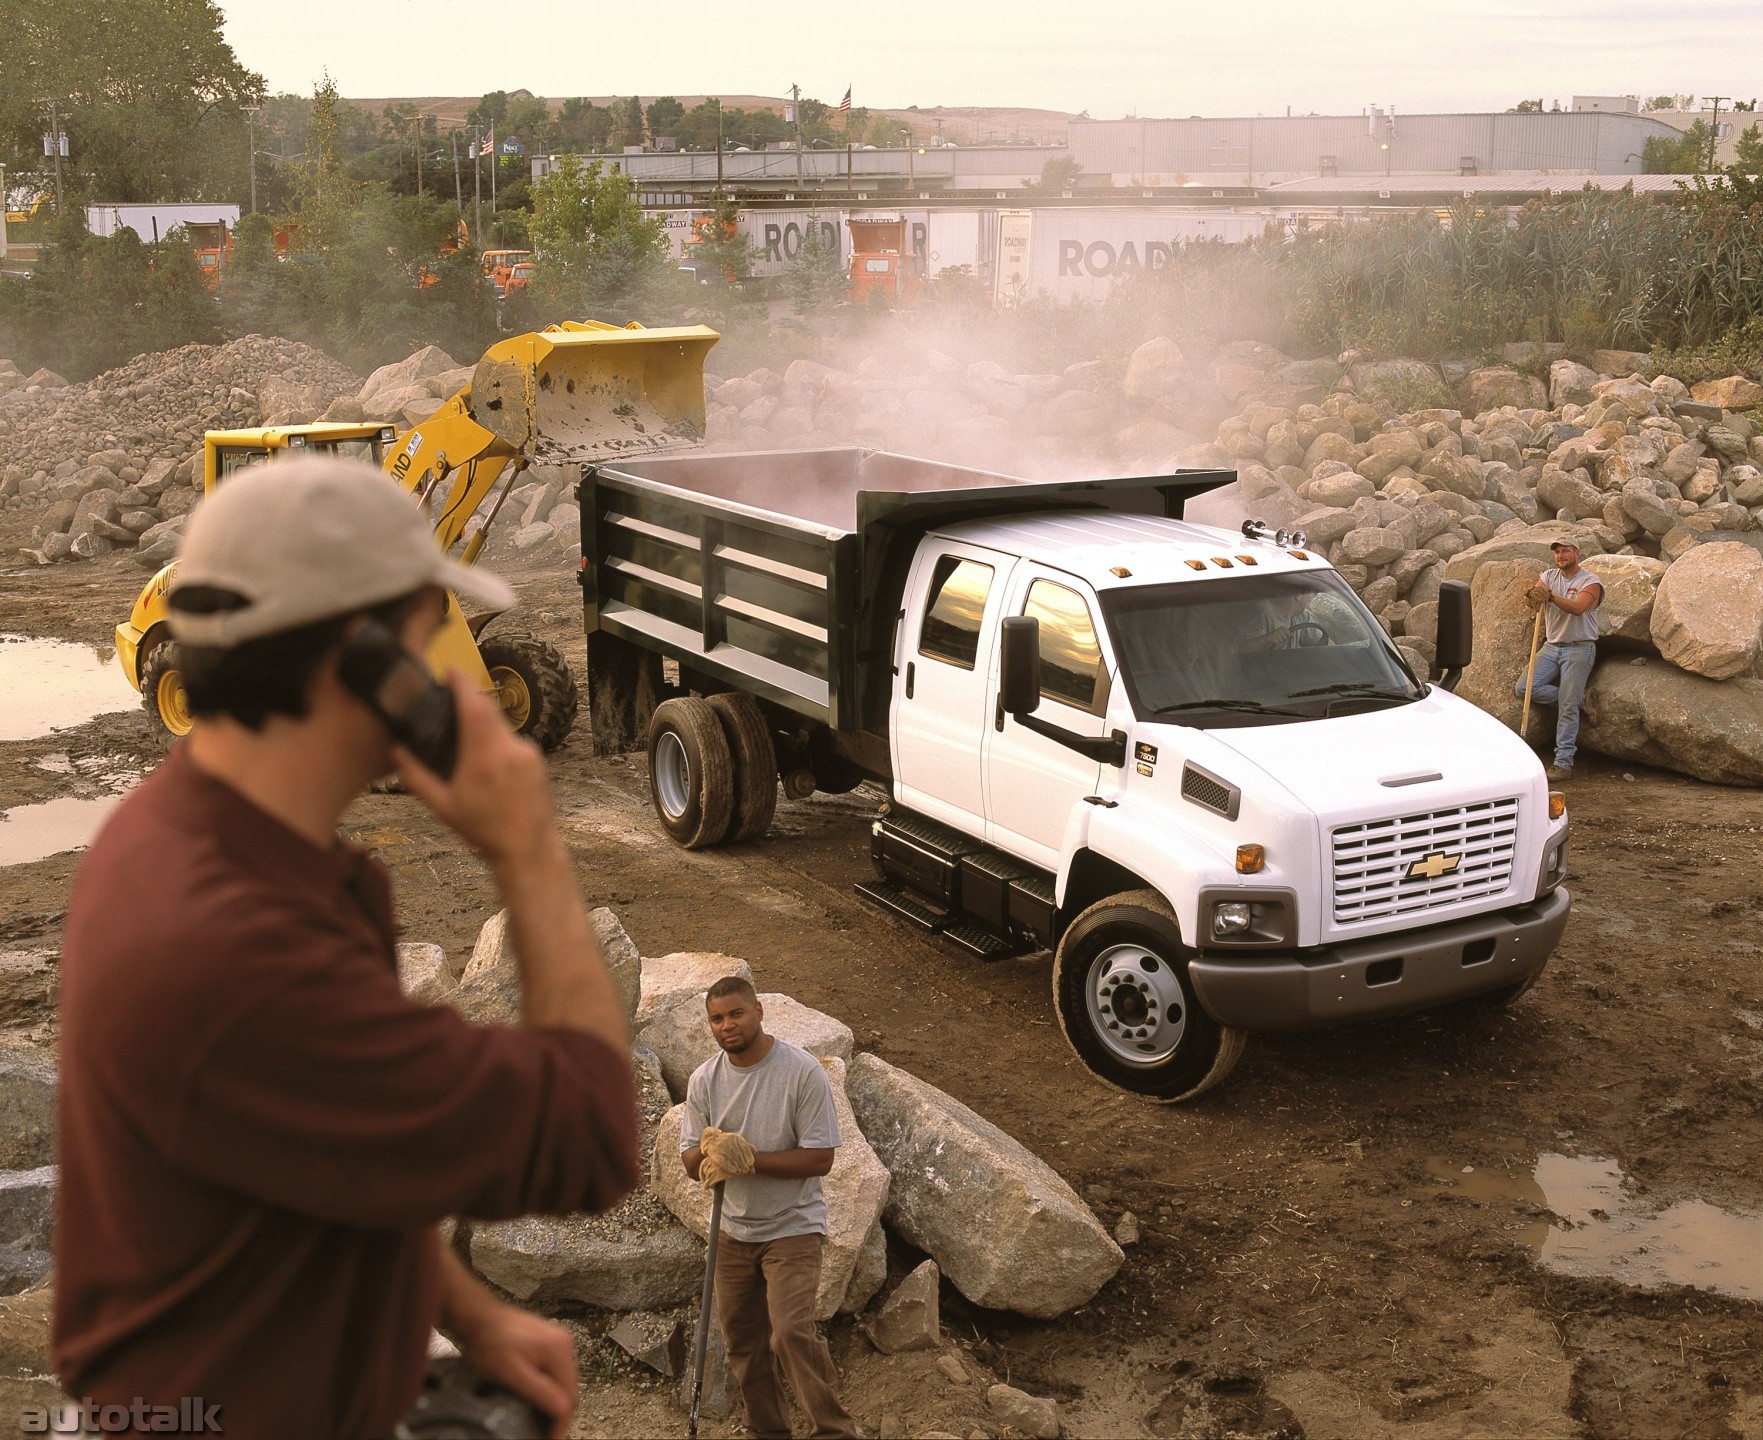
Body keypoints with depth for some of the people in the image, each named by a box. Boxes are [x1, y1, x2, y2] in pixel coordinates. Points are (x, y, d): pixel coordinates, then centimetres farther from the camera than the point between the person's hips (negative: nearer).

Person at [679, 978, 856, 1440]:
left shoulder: (803, 1072, -16)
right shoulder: (703, 1080, -1)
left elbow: (820, 1158, -17)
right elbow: (691, 1162, 2)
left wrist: (749, 1158, -25)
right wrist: (709, 1148, -22)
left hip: (792, 1227, -5)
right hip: (735, 1229, 5)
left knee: (791, 1331, -20)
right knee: (743, 1340, 13)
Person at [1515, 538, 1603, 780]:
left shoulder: (1590, 582, -7)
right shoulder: (1549, 577, 9)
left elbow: (1578, 608, -26)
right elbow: (1532, 598, -10)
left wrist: (1551, 596, -42)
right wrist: (1531, 597, -35)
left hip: (1579, 648, -6)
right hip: (1551, 646, 6)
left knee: (1568, 708, -9)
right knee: (1523, 688, -9)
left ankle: (1564, 763, -6)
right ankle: (1573, 698, 9)